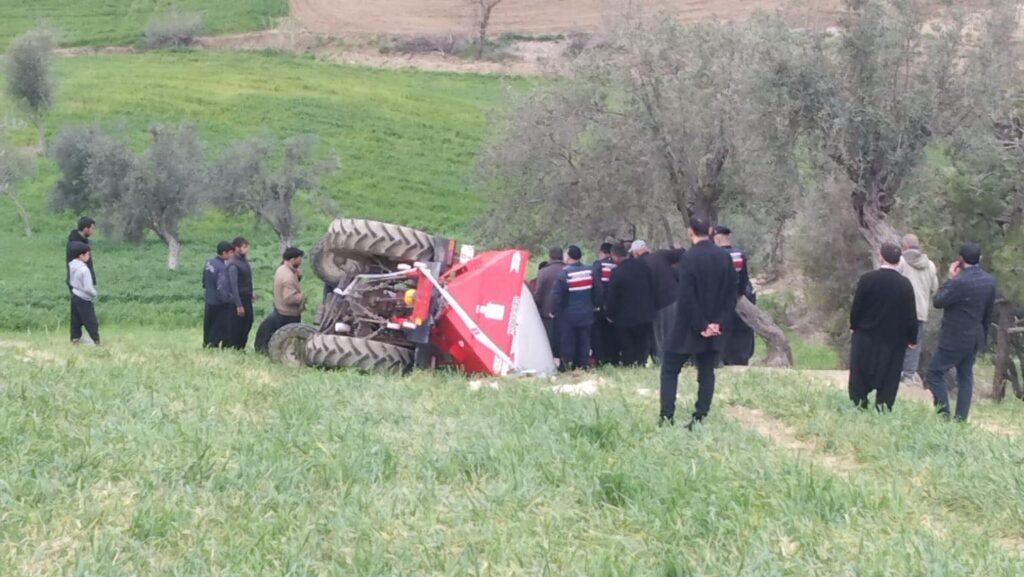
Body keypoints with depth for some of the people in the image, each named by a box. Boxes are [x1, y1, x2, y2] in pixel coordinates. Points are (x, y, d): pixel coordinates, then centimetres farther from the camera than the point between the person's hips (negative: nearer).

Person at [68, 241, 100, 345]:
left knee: (76, 320, 17)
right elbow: (88, 288, -23)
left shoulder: (72, 265, -2)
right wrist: (94, 294, -7)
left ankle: (75, 338, 23)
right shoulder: (84, 269, -26)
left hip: (75, 296, 8)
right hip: (84, 299, -8)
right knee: (91, 321, 1)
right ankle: (96, 340, 5)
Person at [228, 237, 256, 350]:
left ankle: (241, 347, 25)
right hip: (239, 299, -9)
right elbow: (233, 286, -19)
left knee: (247, 324, 14)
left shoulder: (244, 260, 10)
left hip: (247, 299, 9)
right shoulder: (233, 265, -18)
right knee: (237, 327, -1)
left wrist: (251, 293, 12)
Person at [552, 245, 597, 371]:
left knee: (567, 342, 3)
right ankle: (583, 365, 12)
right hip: (586, 314, 4)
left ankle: (567, 366, 2)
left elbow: (557, 295, -17)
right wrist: (593, 305, 17)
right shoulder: (590, 271, -3)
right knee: (584, 341, 11)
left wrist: (554, 310, -6)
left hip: (568, 315, -4)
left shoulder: (564, 273, -16)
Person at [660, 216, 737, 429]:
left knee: (670, 370, 6)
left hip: (688, 327, -5)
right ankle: (700, 418, 6)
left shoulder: (689, 258, -16)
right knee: (707, 373, 10)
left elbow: (686, 297, -19)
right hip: (715, 327, 5)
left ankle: (667, 417, -2)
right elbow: (731, 295, 3)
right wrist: (719, 322, 0)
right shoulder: (725, 258, 2)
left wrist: (700, 325, -11)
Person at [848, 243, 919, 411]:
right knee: (888, 376, 6)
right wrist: (912, 338, 5)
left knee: (861, 372, 12)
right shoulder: (905, 284, -9)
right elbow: (911, 314, -5)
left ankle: (859, 403, 13)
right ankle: (883, 407, 3)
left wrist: (854, 325, 11)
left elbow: (856, 307, -5)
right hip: (894, 339, 0)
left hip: (866, 335, 0)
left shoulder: (867, 279, -11)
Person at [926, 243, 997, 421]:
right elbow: (989, 312, 10)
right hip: (975, 338, 7)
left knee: (935, 373, 2)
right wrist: (983, 336, 21)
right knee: (965, 377, 14)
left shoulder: (960, 282, -24)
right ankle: (961, 418, 14)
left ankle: (943, 411, -5)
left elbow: (938, 301, -14)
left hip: (954, 339, -7)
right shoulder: (990, 282, 1)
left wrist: (950, 279, -7)